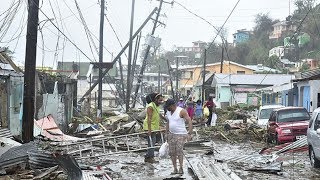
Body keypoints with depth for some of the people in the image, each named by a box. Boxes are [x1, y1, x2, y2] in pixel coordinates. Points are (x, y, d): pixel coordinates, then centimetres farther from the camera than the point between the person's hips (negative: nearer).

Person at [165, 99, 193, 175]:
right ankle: (175, 169, 10)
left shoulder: (182, 111, -13)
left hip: (181, 135, -7)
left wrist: (189, 134, -24)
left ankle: (181, 168, -12)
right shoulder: (168, 112, 8)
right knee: (172, 152, 3)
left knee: (179, 150, -19)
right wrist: (167, 133, 18)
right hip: (171, 134, 7)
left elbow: (190, 122, -17)